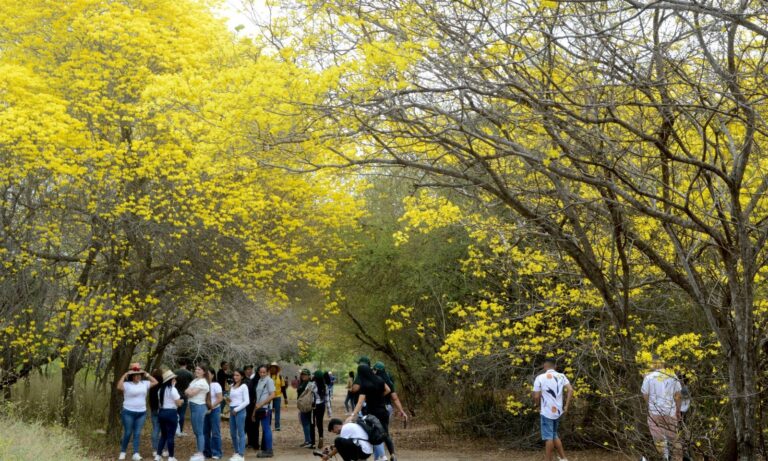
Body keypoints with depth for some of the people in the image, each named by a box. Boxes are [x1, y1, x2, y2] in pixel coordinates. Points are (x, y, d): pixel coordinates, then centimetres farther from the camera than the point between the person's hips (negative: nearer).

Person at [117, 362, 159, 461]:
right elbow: (119, 387, -28)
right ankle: (122, 452, 19)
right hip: (128, 412, -4)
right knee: (128, 433, 3)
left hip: (141, 413, 4)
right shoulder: (127, 384, -10)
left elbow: (155, 382, 11)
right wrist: (124, 375, -22)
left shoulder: (144, 384, 6)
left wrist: (147, 374, 4)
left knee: (137, 434, 5)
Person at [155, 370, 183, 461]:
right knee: (170, 436, -2)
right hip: (171, 413, -7)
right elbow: (179, 403, -11)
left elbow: (159, 402, 17)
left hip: (161, 412, 7)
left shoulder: (160, 390, 12)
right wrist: (182, 401, 9)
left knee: (163, 435, 16)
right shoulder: (172, 389, -12)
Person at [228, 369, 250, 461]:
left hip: (240, 410, -7)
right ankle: (236, 452, 21)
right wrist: (229, 400, 2)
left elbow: (247, 401, -10)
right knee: (232, 433, 10)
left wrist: (237, 409, -13)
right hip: (232, 410, 7)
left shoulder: (244, 386, -6)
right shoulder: (232, 386, 13)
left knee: (240, 433, -4)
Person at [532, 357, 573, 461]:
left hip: (546, 412, -5)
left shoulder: (540, 378, -9)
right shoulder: (561, 376, 4)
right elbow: (570, 390, -8)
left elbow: (536, 396, -11)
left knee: (548, 437, 0)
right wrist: (566, 407, -3)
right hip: (558, 412, 5)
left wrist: (538, 406, 8)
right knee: (554, 435, 20)